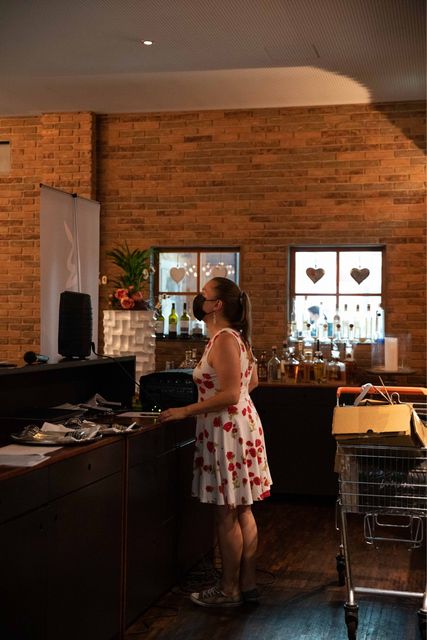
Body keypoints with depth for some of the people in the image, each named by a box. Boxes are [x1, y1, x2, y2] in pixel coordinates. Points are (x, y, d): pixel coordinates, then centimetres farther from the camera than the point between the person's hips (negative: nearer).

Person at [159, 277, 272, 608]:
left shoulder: (223, 340, -18)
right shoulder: (236, 337, 11)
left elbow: (230, 395, -23)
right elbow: (252, 382, 21)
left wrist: (185, 411, -19)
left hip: (227, 430, -10)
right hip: (241, 423, 10)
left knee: (227, 515, 1)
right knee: (242, 511, 14)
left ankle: (230, 590, 12)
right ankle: (248, 584, 23)